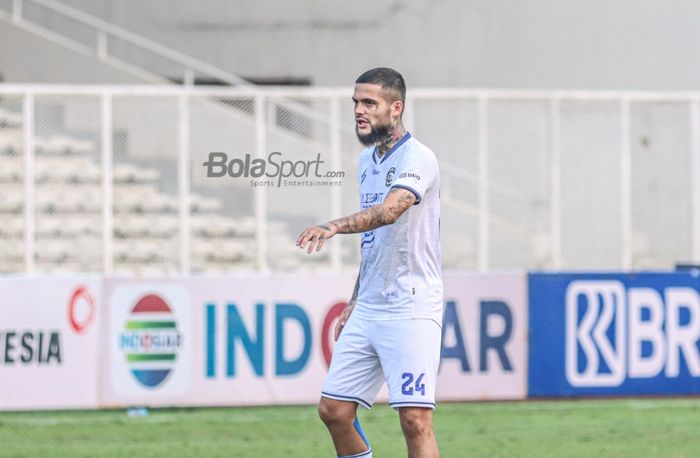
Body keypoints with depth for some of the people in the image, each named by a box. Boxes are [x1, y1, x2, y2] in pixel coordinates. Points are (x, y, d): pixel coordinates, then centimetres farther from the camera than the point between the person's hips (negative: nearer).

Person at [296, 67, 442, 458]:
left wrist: (335, 227, -47)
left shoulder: (417, 159, -12)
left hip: (411, 309, -9)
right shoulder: (368, 160, 15)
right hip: (369, 309, 9)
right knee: (334, 410, 6)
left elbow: (390, 210, -32)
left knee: (415, 418, -14)